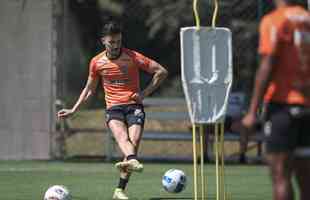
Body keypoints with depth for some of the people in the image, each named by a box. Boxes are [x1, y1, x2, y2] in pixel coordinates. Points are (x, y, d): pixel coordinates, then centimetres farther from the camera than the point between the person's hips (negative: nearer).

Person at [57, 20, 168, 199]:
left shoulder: (133, 57, 0)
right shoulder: (97, 62, 9)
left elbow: (162, 72, 3)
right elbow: (89, 89, 24)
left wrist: (145, 93, -4)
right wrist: (73, 110, 20)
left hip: (134, 106, 0)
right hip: (113, 108, 0)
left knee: (134, 142, -20)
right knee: (122, 136, -31)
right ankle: (132, 161, -64)